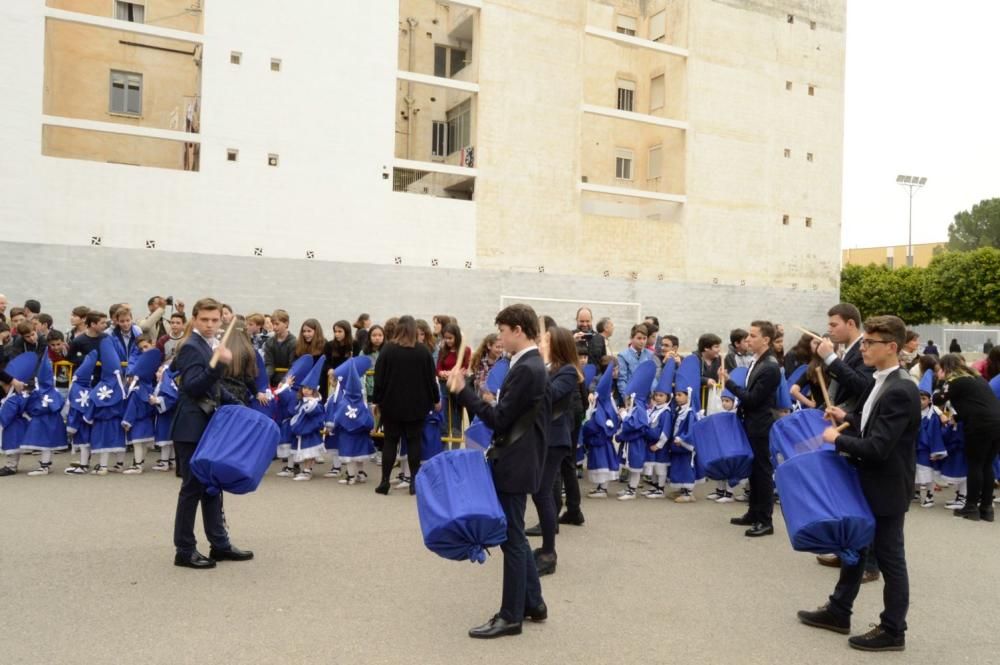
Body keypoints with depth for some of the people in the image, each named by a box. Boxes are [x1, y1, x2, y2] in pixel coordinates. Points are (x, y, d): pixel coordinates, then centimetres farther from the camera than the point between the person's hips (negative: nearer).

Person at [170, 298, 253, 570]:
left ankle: (219, 544, 22)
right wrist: (220, 364, -35)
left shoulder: (211, 345, 12)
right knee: (193, 487, -2)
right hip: (191, 428, -9)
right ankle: (185, 550, 9)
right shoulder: (191, 347, -15)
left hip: (209, 425, 9)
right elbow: (193, 387, -27)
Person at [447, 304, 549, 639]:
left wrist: (462, 391, -20)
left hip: (514, 465, -10)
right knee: (514, 536, 18)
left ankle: (511, 615, 12)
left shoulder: (525, 369, -21)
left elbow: (499, 419, -21)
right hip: (516, 460, 10)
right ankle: (533, 603, 28)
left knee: (511, 538, 0)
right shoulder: (533, 365, 10)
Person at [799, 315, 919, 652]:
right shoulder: (879, 382, 6)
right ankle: (838, 612, 32)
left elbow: (877, 447, -28)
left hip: (887, 488, -10)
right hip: (867, 482, 10)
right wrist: (847, 418, 4)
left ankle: (893, 630, 20)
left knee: (889, 558, 5)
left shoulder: (901, 391, -25)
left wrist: (838, 439, -16)